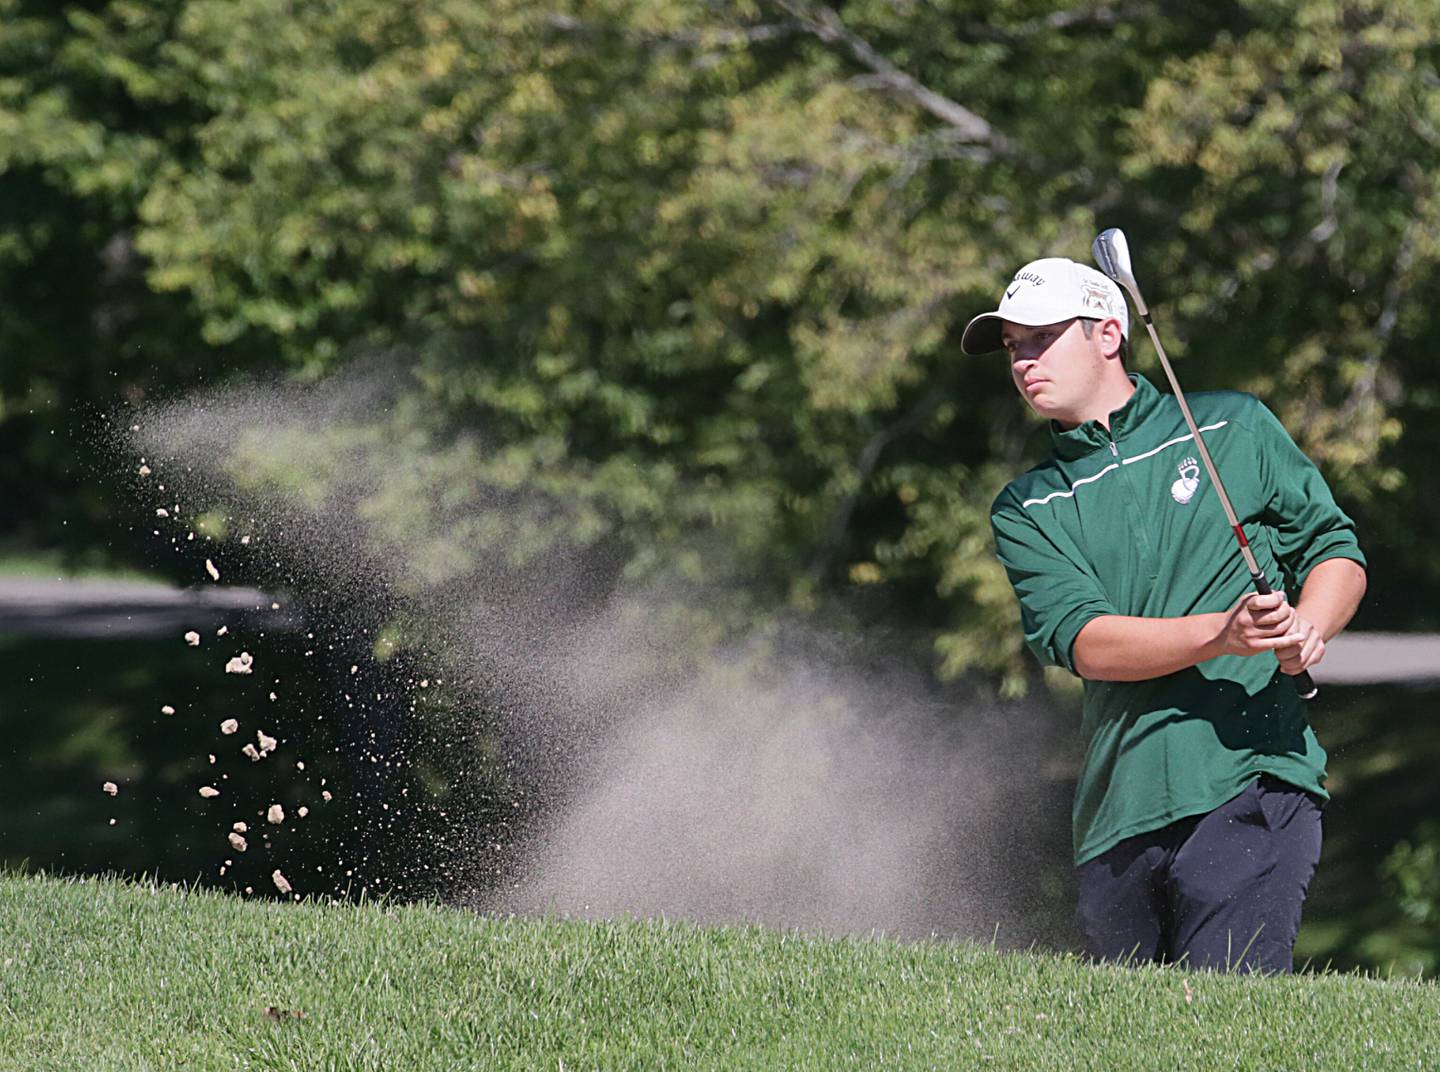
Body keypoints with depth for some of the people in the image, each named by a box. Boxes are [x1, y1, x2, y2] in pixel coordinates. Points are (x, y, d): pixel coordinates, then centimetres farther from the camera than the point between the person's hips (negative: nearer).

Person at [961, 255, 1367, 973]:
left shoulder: (1233, 429, 12)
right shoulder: (1026, 510, 14)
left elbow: (1336, 550, 13)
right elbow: (1082, 641, -3)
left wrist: (1309, 629, -10)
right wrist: (1222, 635, -19)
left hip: (1250, 780, -3)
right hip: (1115, 818, 3)